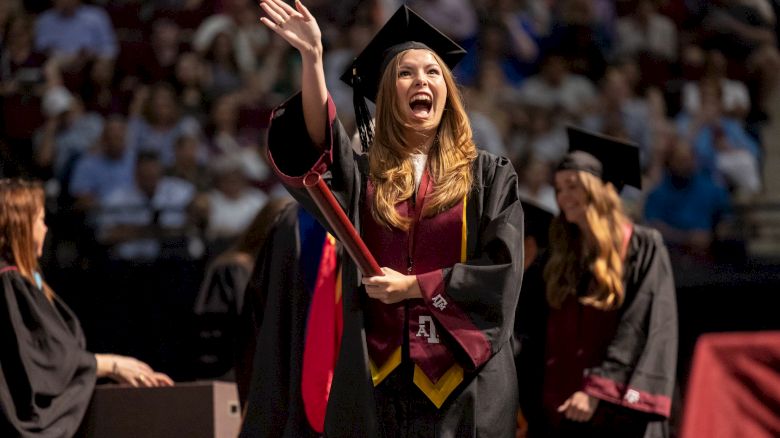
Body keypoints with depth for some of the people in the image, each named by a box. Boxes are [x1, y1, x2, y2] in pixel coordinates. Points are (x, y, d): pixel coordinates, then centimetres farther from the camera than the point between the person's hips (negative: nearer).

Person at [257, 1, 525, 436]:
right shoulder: (365, 173, 8)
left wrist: (413, 286, -10)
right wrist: (313, 58, -26)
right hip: (378, 375, 1)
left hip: (461, 374, -1)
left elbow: (502, 271, -2)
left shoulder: (489, 175, 7)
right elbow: (315, 144, -14)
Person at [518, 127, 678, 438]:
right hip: (561, 412, 5)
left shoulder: (643, 249, -1)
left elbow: (642, 329, -10)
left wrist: (598, 391, -18)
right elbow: (543, 337, 16)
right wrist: (529, 407, 8)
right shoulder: (561, 257, 16)